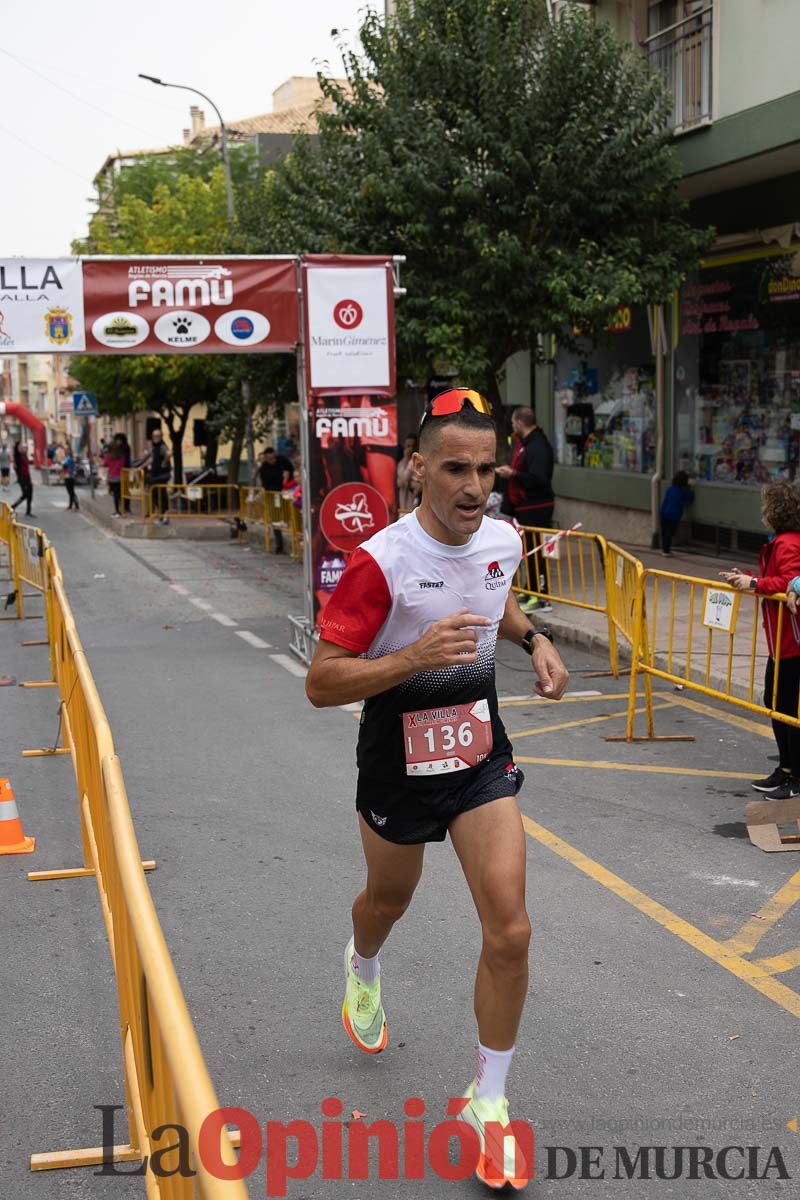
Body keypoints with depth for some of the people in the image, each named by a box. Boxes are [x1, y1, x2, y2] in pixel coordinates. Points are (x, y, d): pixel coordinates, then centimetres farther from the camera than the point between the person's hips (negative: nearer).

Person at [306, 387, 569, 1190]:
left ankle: (489, 1101, 14)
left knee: (509, 932, -7)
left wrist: (533, 639, -2)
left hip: (481, 755, 3)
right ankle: (362, 968, 62)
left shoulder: (504, 540, -7)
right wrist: (416, 656, -39)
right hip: (397, 765, -3)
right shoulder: (380, 561, -25)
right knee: (388, 900, 23)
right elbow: (320, 684, -25)